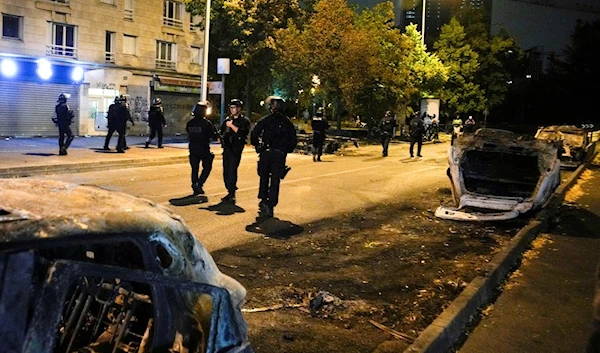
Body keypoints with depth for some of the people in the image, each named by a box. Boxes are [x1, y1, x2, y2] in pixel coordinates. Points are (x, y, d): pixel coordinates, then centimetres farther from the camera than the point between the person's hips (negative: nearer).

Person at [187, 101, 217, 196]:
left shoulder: (190, 123, 2)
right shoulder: (207, 123, -14)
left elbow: (189, 134, 11)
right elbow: (213, 136, -10)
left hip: (193, 149, 5)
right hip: (204, 149, -5)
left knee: (194, 168, 11)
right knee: (207, 167, 10)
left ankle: (196, 189, 14)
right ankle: (198, 184, -6)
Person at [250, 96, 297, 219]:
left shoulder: (265, 120, 0)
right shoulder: (287, 123, 7)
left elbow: (254, 135, -7)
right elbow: (293, 141, 6)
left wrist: (257, 145, 9)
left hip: (266, 153, -1)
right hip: (280, 155, 1)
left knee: (264, 177, 16)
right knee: (275, 181, 3)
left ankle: (263, 201, 10)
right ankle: (270, 206, 1)